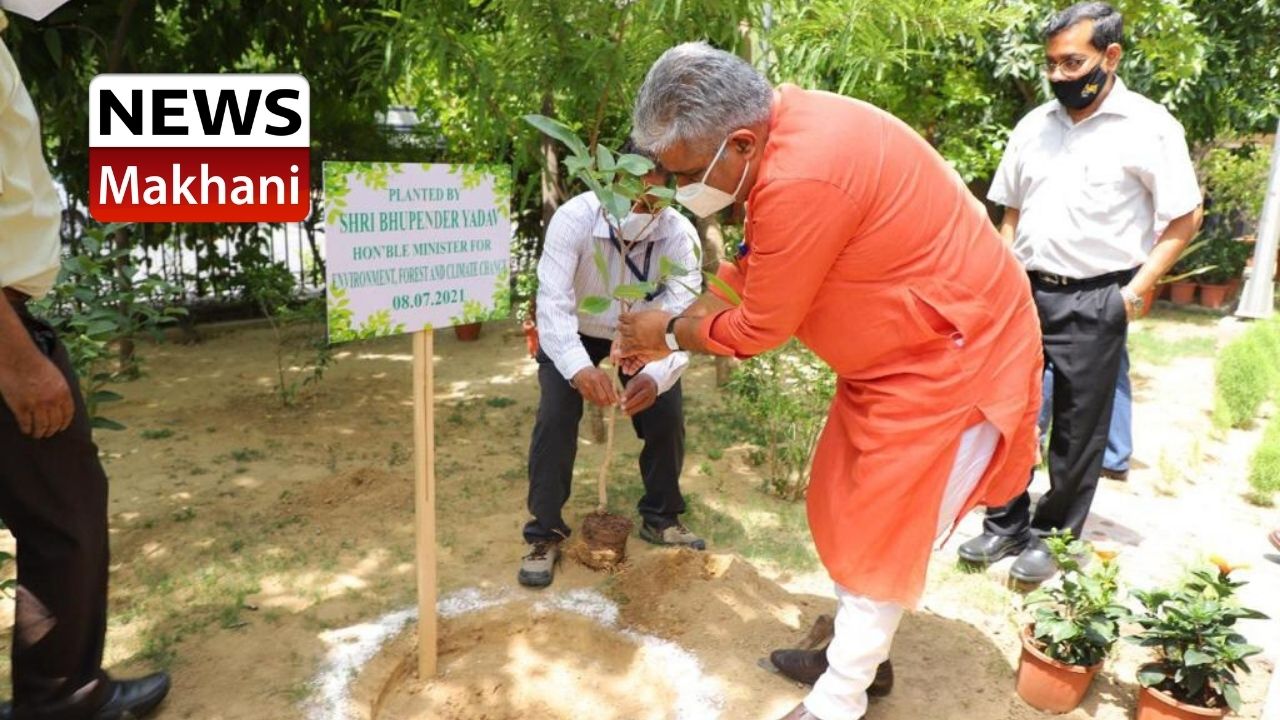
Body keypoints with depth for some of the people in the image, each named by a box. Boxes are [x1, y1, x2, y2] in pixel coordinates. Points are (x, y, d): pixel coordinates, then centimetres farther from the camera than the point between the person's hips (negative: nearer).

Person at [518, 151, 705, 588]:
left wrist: (656, 376, -55)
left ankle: (661, 517, 18)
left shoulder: (680, 235, -30)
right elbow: (553, 302, -42)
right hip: (574, 331, -2)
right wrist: (578, 368, -60)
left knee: (667, 415, -6)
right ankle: (545, 534, 0)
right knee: (555, 418, -15)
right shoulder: (575, 218, -35)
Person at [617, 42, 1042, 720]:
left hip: (950, 352, -9)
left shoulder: (802, 179, -33)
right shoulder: (782, 127, -2)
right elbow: (752, 268, 10)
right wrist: (673, 327, 6)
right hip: (901, 345, 10)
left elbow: (759, 327, -20)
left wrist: (670, 332, -3)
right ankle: (854, 647, 39)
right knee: (846, 506, 18)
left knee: (881, 530, 3)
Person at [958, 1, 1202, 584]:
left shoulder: (1149, 126, -5)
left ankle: (1054, 535, 22)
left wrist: (1136, 290, -9)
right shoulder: (1033, 126, 8)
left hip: (1095, 301, -4)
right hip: (1027, 293, 4)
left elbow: (1184, 218, -3)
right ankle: (1005, 525, 24)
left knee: (1078, 428, 6)